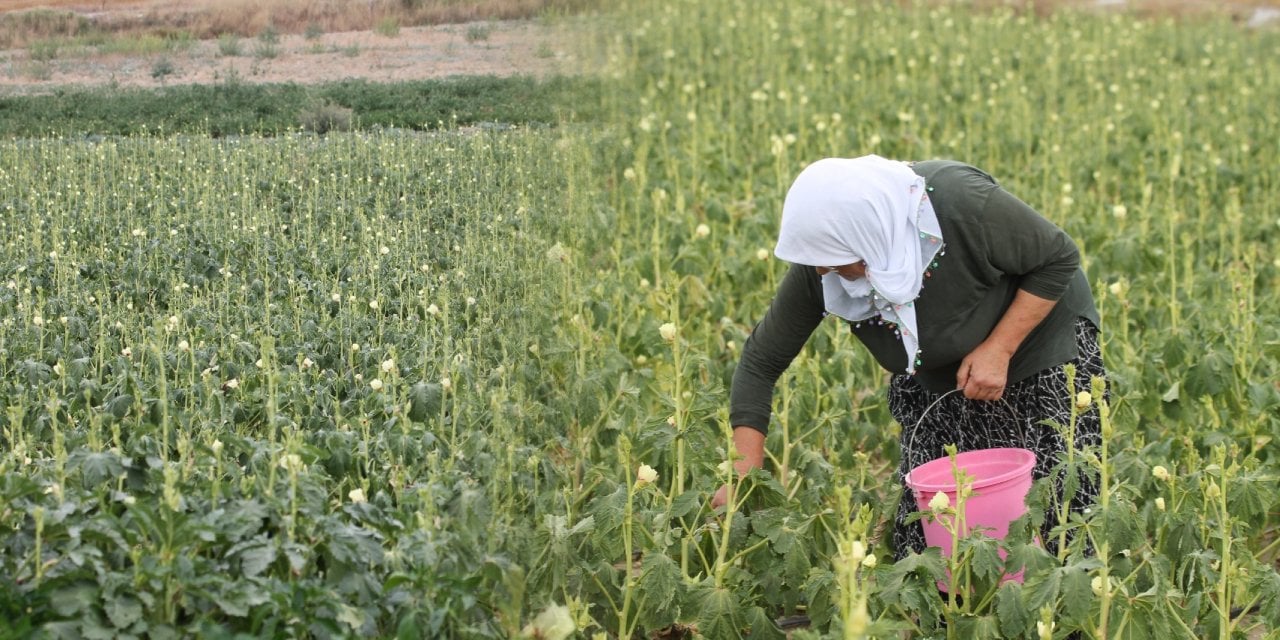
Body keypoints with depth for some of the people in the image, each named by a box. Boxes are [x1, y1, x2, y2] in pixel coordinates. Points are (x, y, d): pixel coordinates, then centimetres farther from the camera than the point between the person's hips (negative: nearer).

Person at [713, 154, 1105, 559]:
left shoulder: (964, 203, -37)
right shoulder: (819, 263, -26)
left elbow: (1060, 258, -21)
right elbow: (761, 361, -17)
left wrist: (999, 349, -29)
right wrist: (745, 476, -24)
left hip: (1039, 336, -3)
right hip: (935, 377, 3)